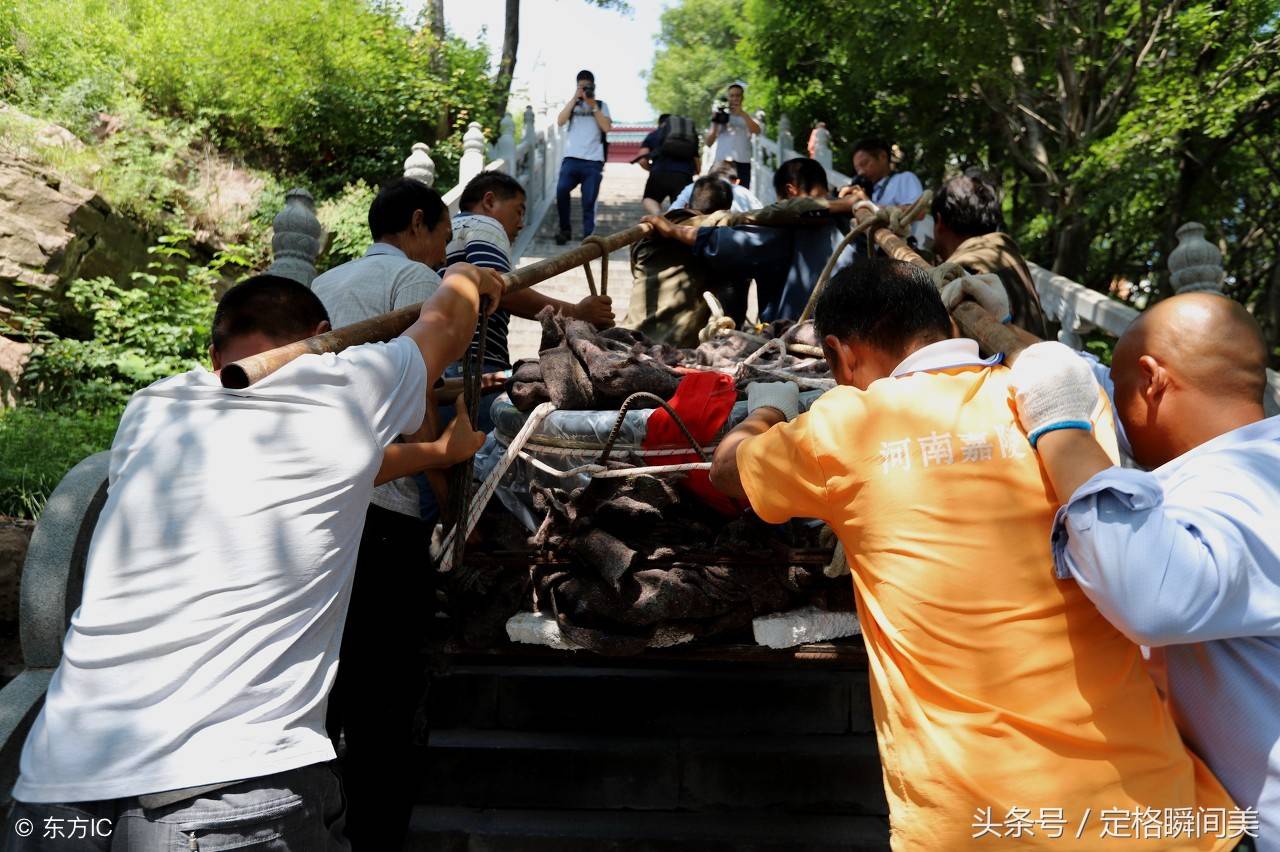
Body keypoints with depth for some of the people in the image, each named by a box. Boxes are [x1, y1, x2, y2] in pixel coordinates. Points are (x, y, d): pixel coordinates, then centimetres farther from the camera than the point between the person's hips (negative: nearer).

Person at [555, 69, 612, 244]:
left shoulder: (601, 105, 16)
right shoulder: (572, 104, 18)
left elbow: (606, 127, 0)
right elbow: (560, 121, 0)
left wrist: (593, 105, -4)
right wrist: (574, 99, -2)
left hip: (593, 161, 0)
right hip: (571, 159, 0)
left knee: (589, 202, -3)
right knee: (561, 191, -19)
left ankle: (588, 237, 2)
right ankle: (565, 230, -3)